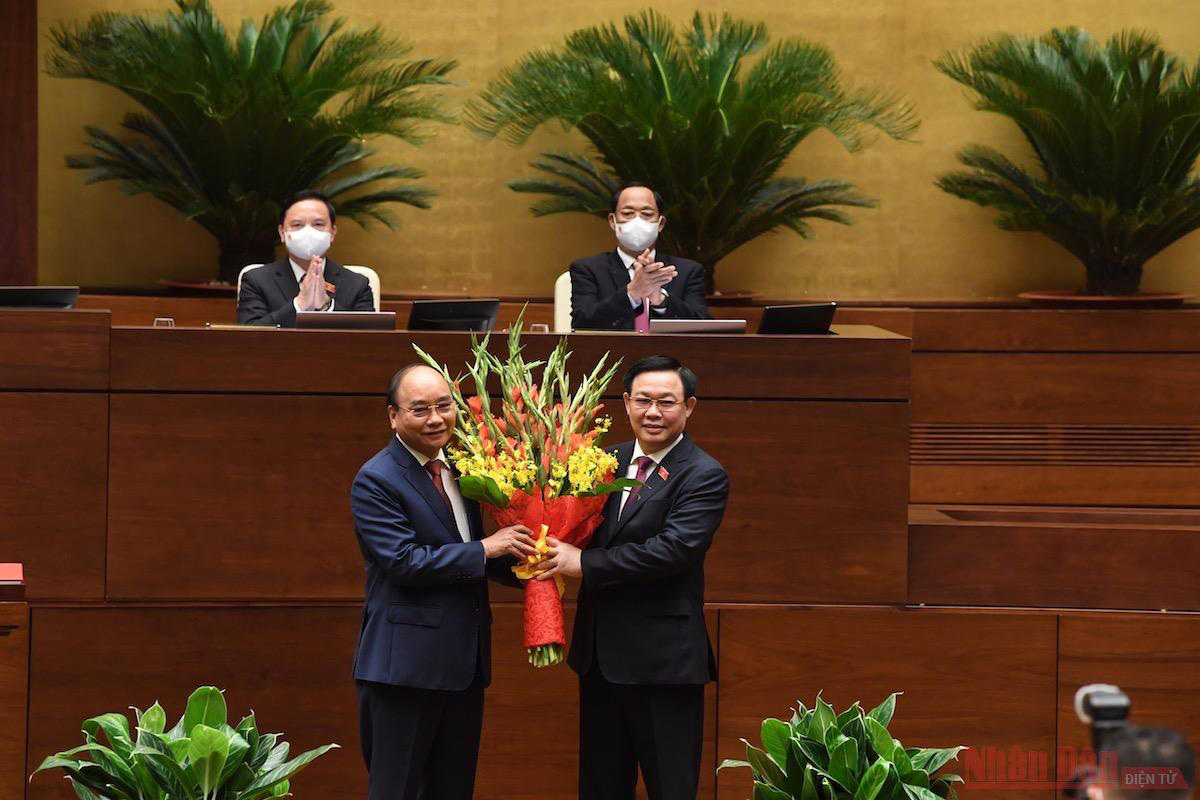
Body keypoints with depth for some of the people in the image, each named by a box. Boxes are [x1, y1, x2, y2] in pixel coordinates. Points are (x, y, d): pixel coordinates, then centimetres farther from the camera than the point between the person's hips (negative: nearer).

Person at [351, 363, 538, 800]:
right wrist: (484, 550, -17)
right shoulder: (376, 481, -11)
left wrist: (519, 557, 2)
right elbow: (404, 562, -20)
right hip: (405, 662, -8)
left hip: (464, 661, 8)